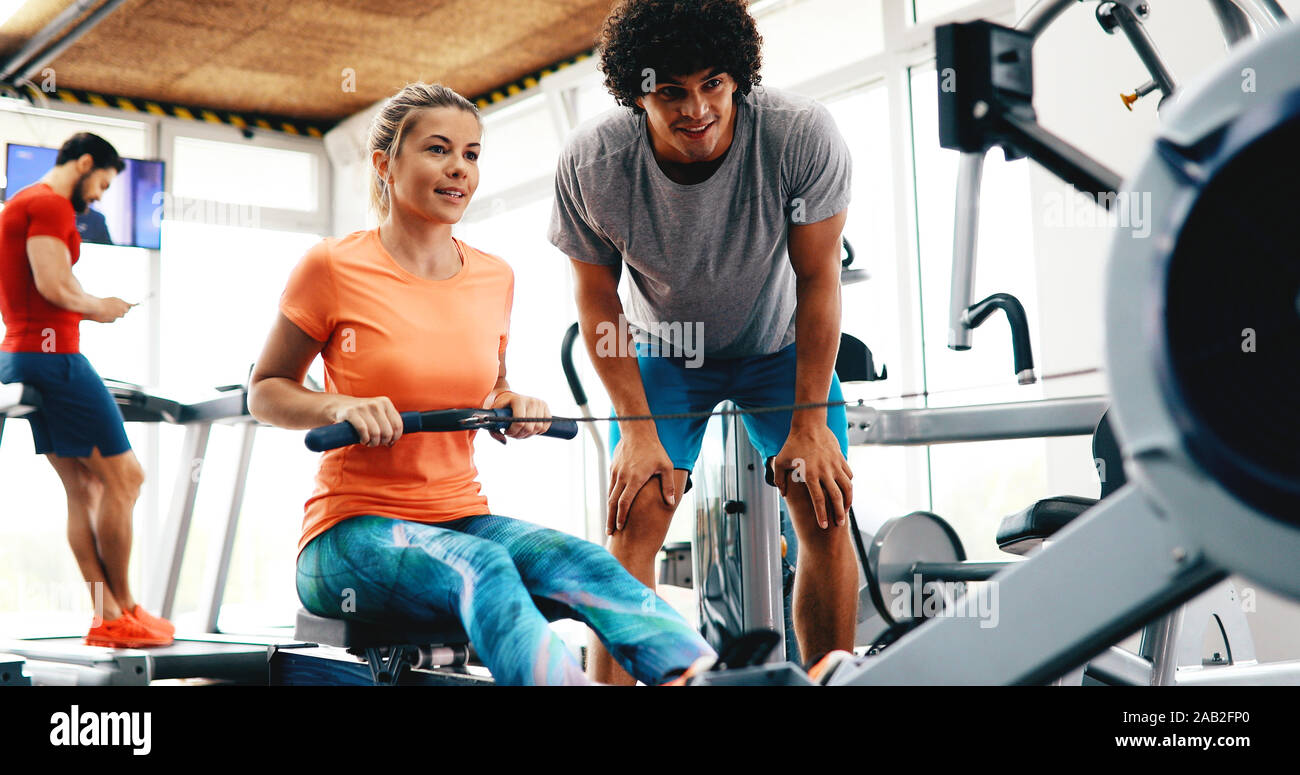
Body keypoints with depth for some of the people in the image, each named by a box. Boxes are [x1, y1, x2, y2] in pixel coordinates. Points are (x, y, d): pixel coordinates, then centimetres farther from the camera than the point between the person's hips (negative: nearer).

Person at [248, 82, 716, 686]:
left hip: (462, 518, 4)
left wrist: (513, 406, 0)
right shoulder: (333, 267, -3)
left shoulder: (495, 278, 10)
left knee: (584, 562, -29)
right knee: (481, 567, -37)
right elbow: (265, 393, 4)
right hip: (351, 529, -4)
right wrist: (340, 406, -16)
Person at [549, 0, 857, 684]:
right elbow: (596, 295, -13)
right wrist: (638, 430, -18)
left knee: (826, 515, -8)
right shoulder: (591, 161, -28)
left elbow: (817, 278, -19)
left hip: (781, 345, 0)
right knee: (634, 519, -13)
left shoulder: (803, 136, -30)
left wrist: (810, 426, -19)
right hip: (665, 352, 0)